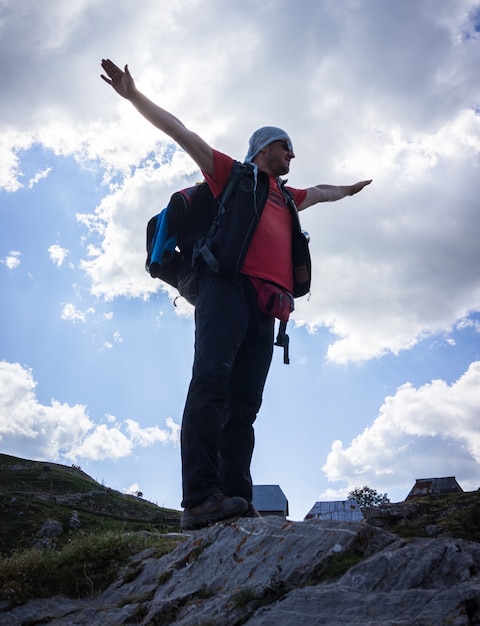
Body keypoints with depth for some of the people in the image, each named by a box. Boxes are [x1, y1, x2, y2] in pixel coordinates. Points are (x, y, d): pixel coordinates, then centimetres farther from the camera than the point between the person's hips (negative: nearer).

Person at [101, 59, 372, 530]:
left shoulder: (287, 197, 37)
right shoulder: (232, 174, 19)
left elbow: (319, 192, 59)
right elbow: (179, 132, 17)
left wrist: (347, 190, 72)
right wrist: (132, 94, 14)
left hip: (265, 305, 6)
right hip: (227, 287, -6)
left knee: (244, 404, -6)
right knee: (211, 383, -22)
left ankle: (236, 500, -13)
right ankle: (200, 499, -29)